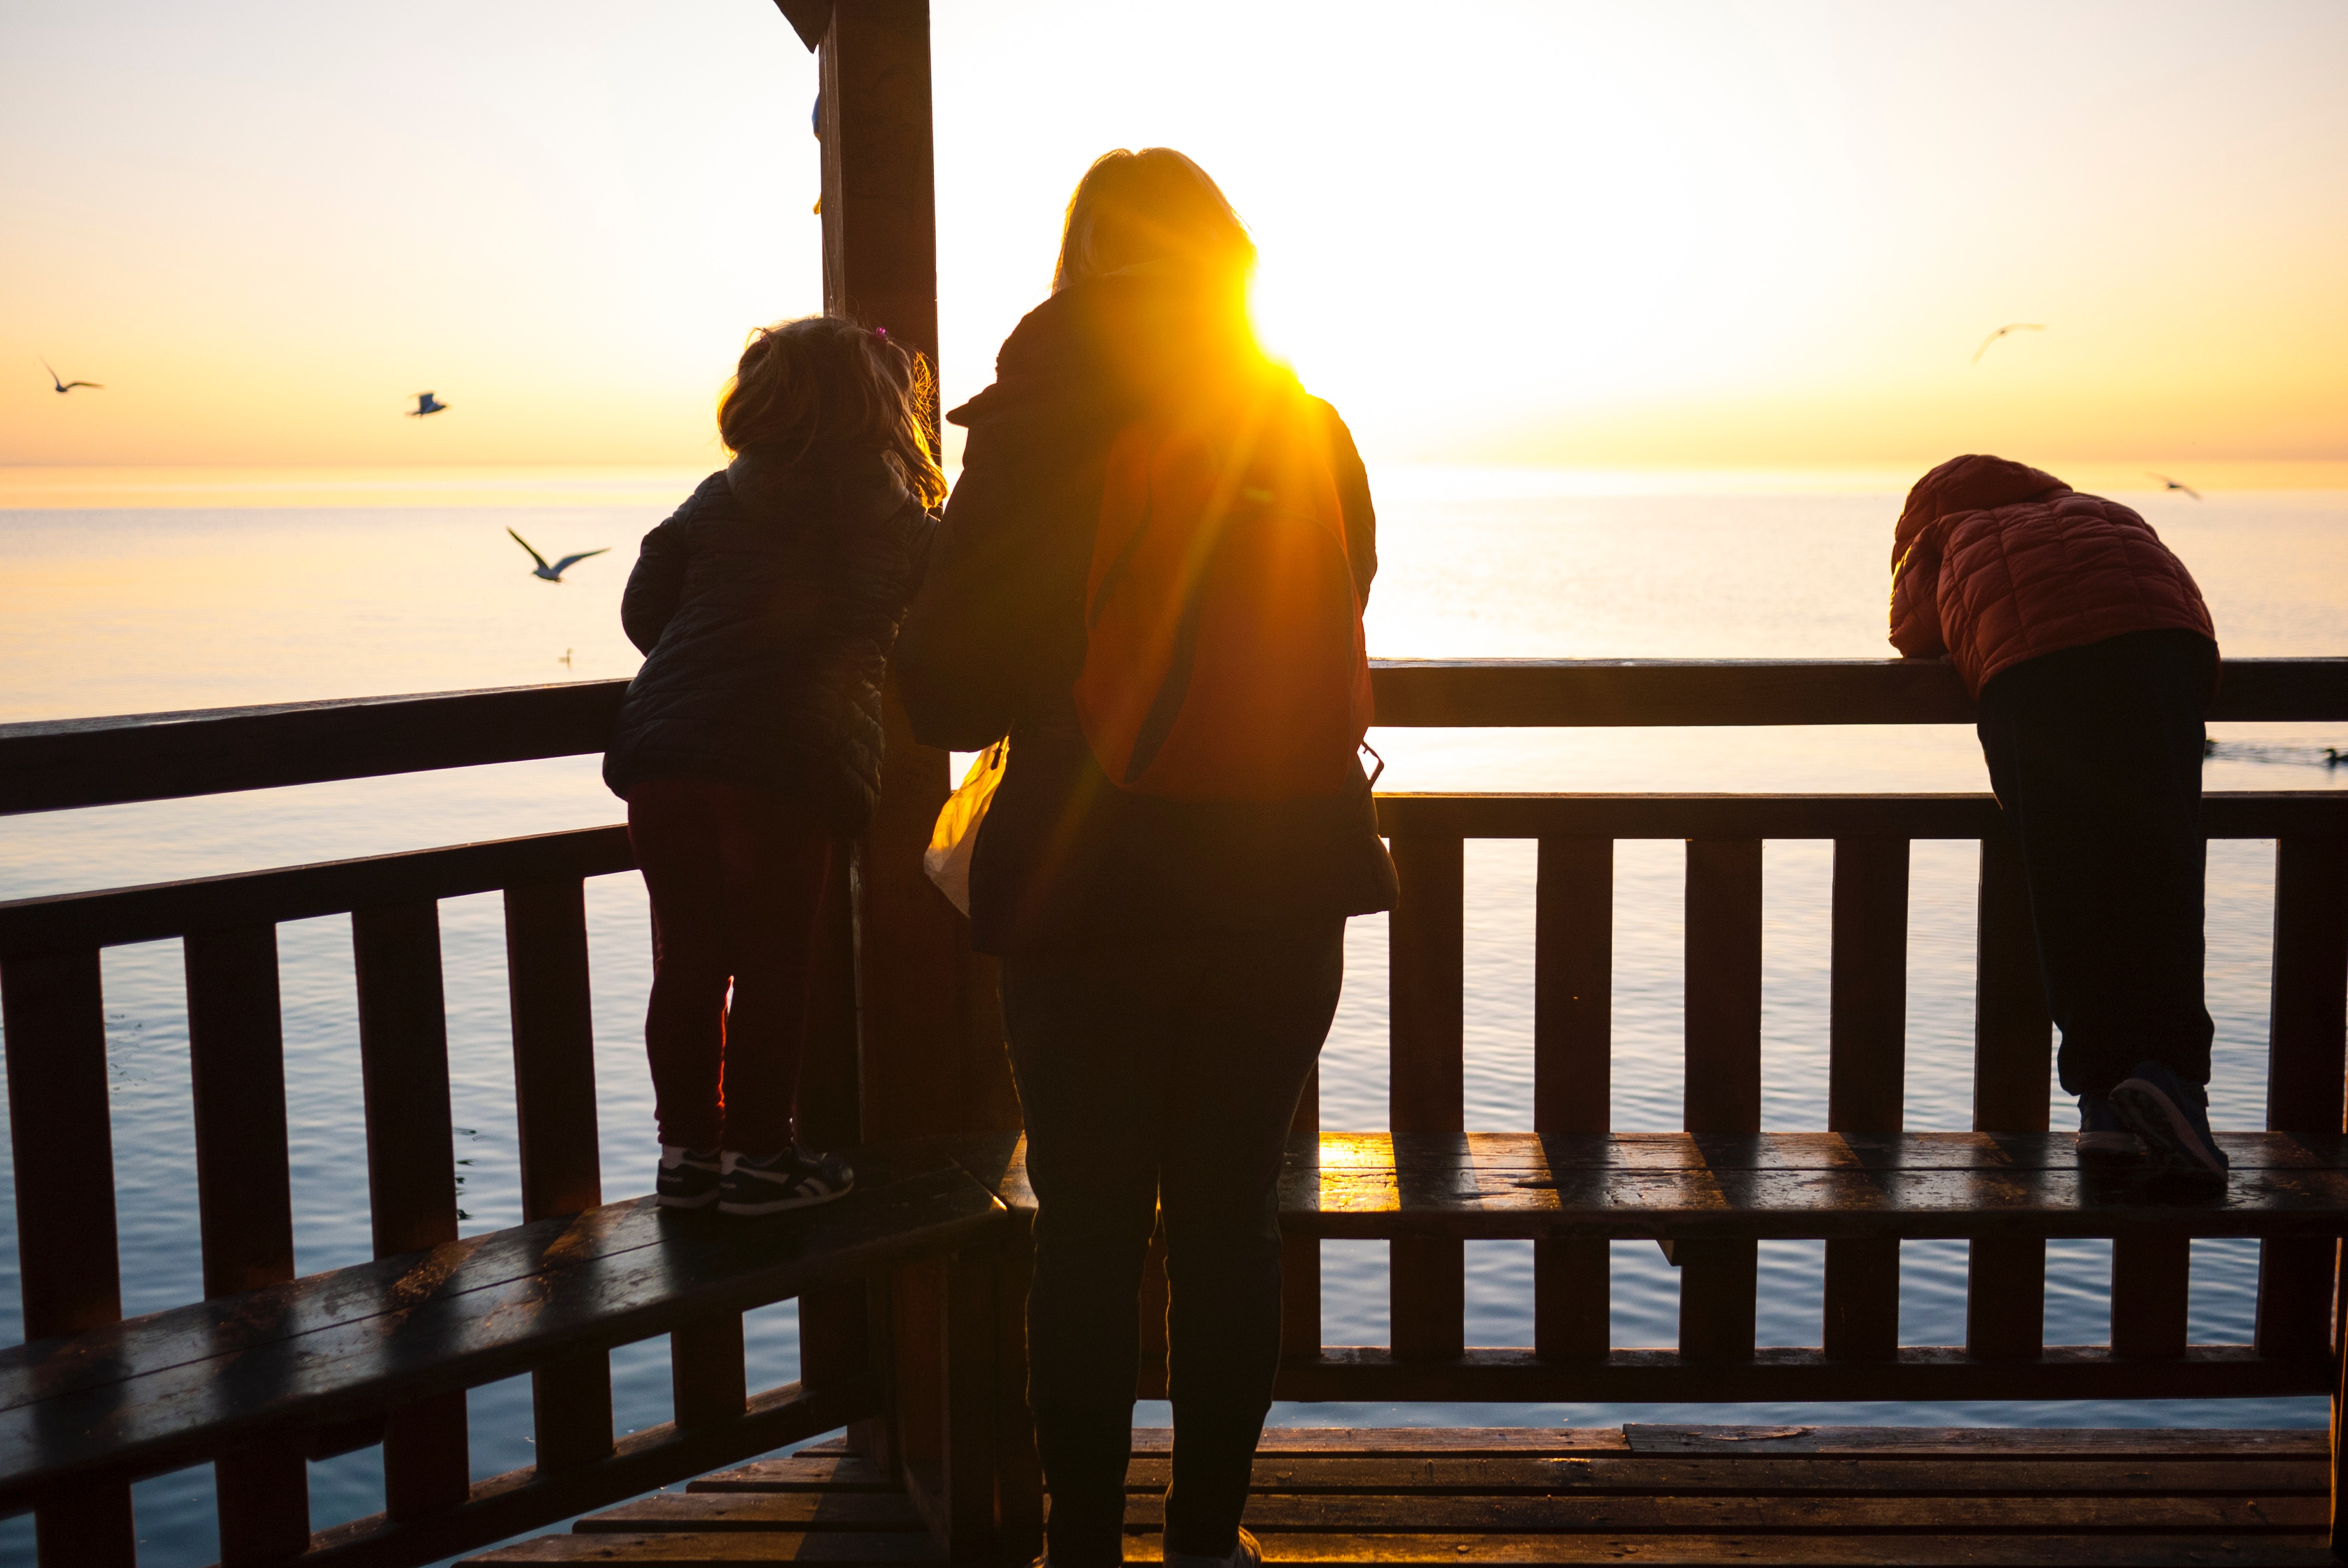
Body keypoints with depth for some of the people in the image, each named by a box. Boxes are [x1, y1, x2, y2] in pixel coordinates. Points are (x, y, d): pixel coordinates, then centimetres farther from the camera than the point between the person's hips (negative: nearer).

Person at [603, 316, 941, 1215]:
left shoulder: (715, 500, 16)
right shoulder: (896, 518, 7)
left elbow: (643, 610, 15)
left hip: (665, 746, 4)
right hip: (786, 764, -4)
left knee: (687, 962, 11)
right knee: (771, 965, 5)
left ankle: (687, 1149, 21)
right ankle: (757, 1156, 12)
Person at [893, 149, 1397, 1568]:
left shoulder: (1033, 434, -9)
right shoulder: (1314, 435, 3)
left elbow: (947, 694, -7)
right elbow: (1336, 664, 11)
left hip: (1092, 881, -3)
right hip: (1283, 879, 3)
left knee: (1089, 1228, 7)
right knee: (1232, 1214, 12)